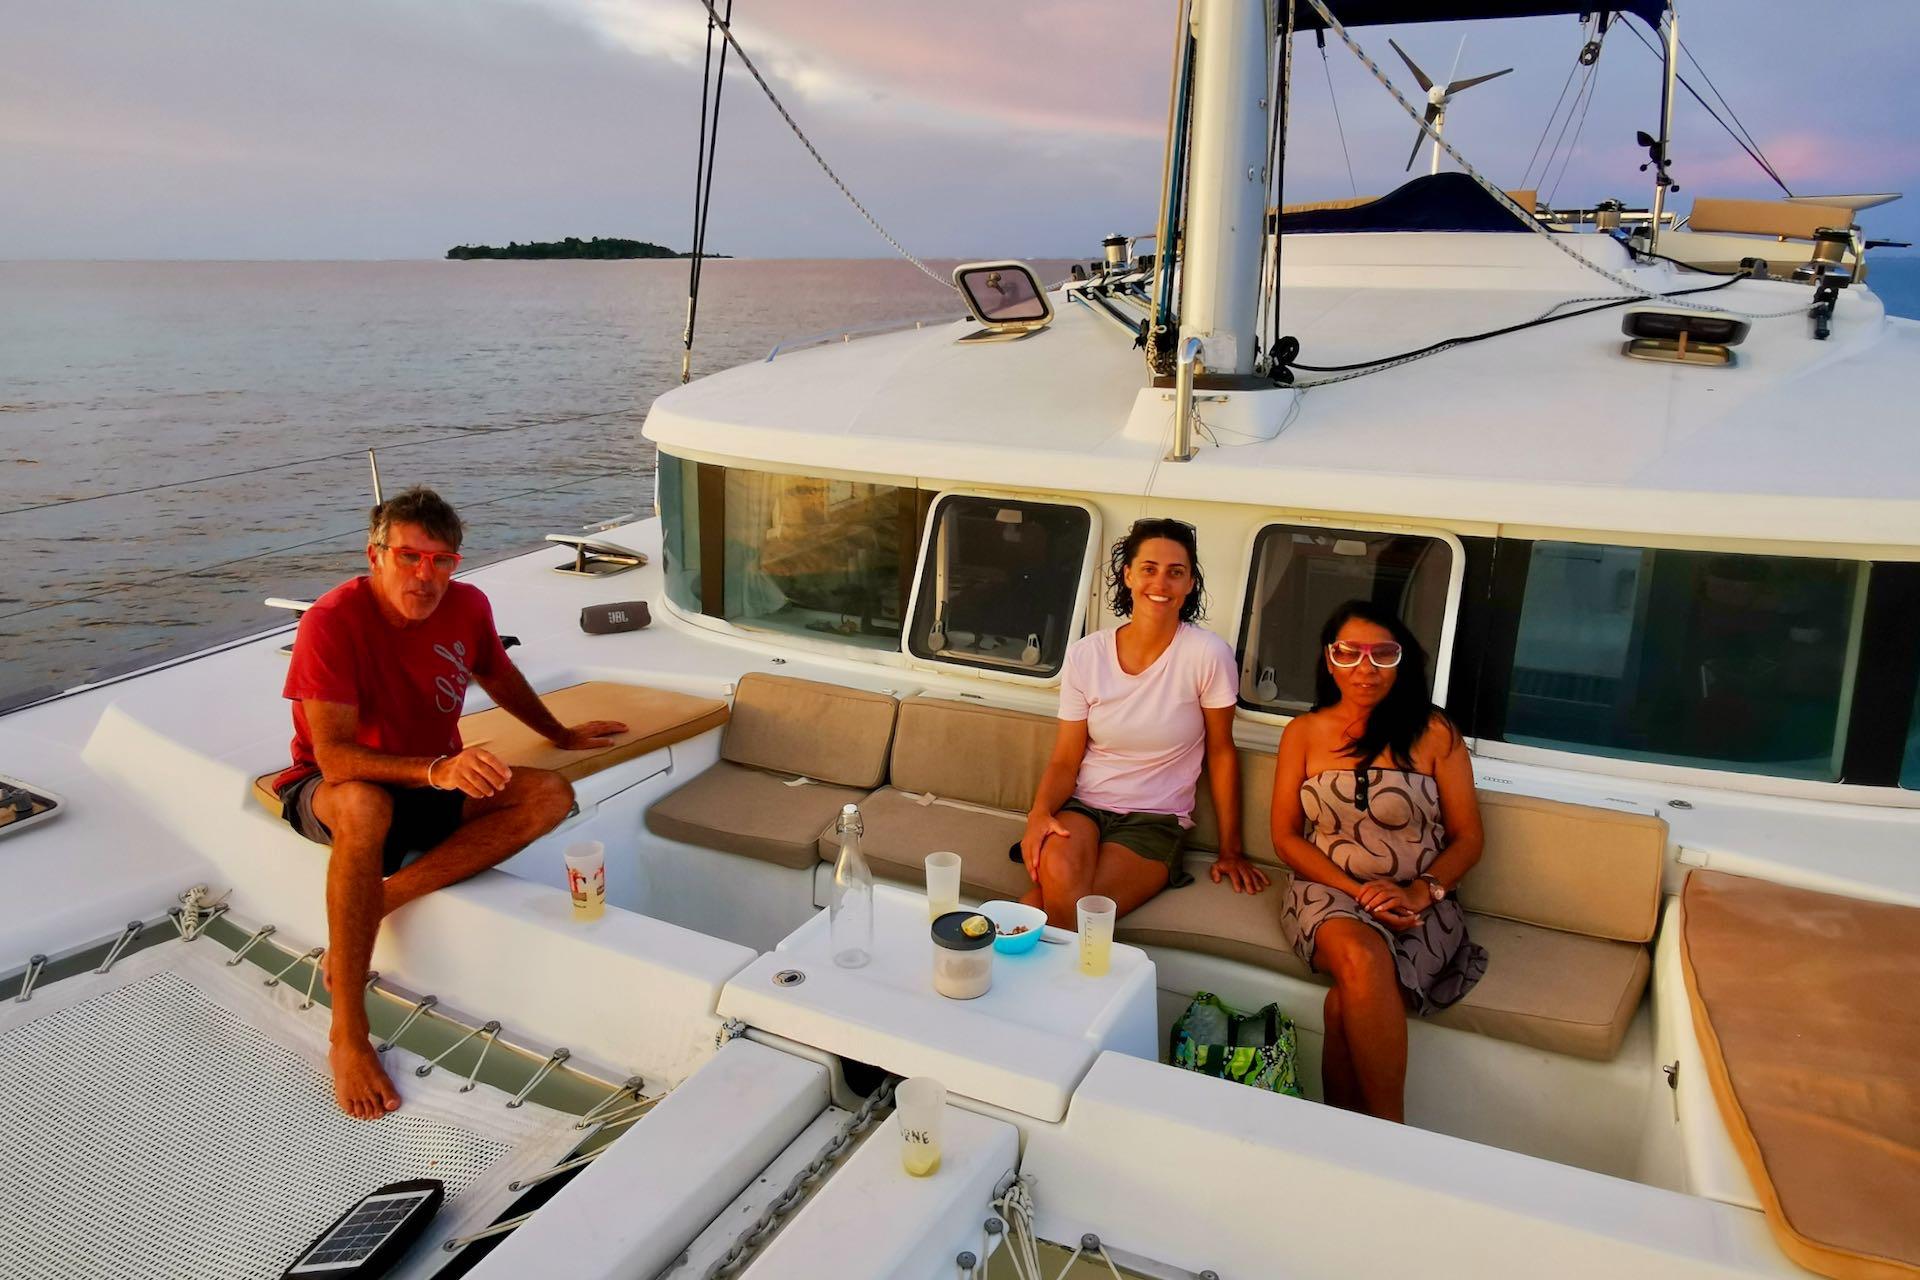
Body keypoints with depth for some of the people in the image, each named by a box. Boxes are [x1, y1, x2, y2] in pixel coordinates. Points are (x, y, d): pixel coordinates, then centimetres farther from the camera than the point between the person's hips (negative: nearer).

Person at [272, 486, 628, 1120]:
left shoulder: (467, 606, -7)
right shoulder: (332, 622, -23)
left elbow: (497, 675, 16)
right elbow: (334, 754, -31)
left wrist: (561, 734, 27)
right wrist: (436, 769, -47)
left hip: (436, 784, 5)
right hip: (330, 789, -5)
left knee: (550, 796, -19)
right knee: (365, 807, -41)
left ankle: (379, 904, -24)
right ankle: (347, 1036, -31)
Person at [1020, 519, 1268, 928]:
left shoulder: (1207, 655, -10)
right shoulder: (1085, 655, -1)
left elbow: (1221, 753, 0)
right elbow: (1064, 761, 0)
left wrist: (1230, 851, 5)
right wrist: (1039, 813, -21)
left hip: (1155, 820, -2)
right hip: (1082, 806, 2)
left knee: (1070, 905, -28)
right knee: (1059, 872, -32)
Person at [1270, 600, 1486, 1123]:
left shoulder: (1433, 733, 4)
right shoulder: (1303, 733, 7)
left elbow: (1468, 837, 4)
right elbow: (1286, 837, 4)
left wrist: (1419, 891, -15)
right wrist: (1357, 892, -10)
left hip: (1419, 902, -1)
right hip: (1325, 890, 1)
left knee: (1348, 1002, -32)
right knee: (1362, 959, -35)